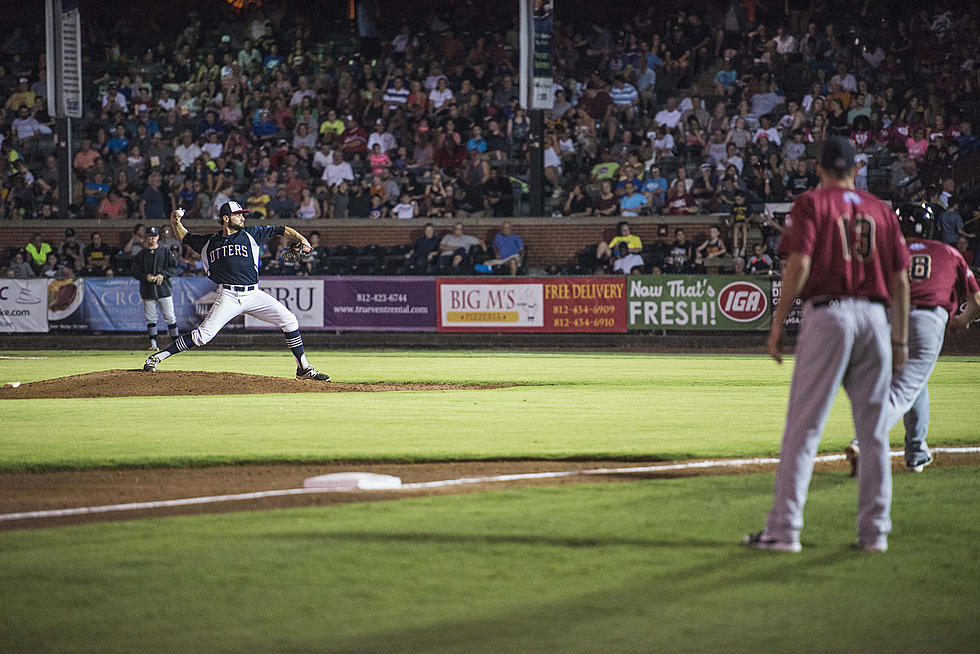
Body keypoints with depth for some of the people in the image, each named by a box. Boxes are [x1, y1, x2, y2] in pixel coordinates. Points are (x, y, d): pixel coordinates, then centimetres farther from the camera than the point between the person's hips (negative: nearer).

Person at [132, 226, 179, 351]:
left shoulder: (166, 252, 8)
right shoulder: (140, 254, 10)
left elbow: (174, 267, 4)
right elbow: (135, 272, 7)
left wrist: (163, 274, -12)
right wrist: (146, 277, -12)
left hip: (164, 288, -1)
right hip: (147, 289, 1)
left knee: (170, 317, -4)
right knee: (150, 318, -1)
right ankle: (153, 344, 4)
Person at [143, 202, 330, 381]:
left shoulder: (251, 234, 11)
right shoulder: (209, 242, 13)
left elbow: (281, 230, 12)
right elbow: (185, 237, 27)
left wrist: (302, 240, -2)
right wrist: (175, 223, 9)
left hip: (253, 294, 2)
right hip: (228, 297, -2)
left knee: (289, 321, -9)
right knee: (203, 335, -15)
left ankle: (304, 369, 2)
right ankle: (158, 357, -5)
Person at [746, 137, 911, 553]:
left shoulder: (812, 203, 2)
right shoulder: (881, 210, 14)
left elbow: (800, 265, -10)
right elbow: (900, 279, 11)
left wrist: (777, 324, -6)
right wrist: (901, 339, 16)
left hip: (827, 314, -4)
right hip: (874, 317, 4)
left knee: (803, 426, -4)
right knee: (873, 429, 9)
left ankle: (784, 530, -7)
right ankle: (874, 531, 8)